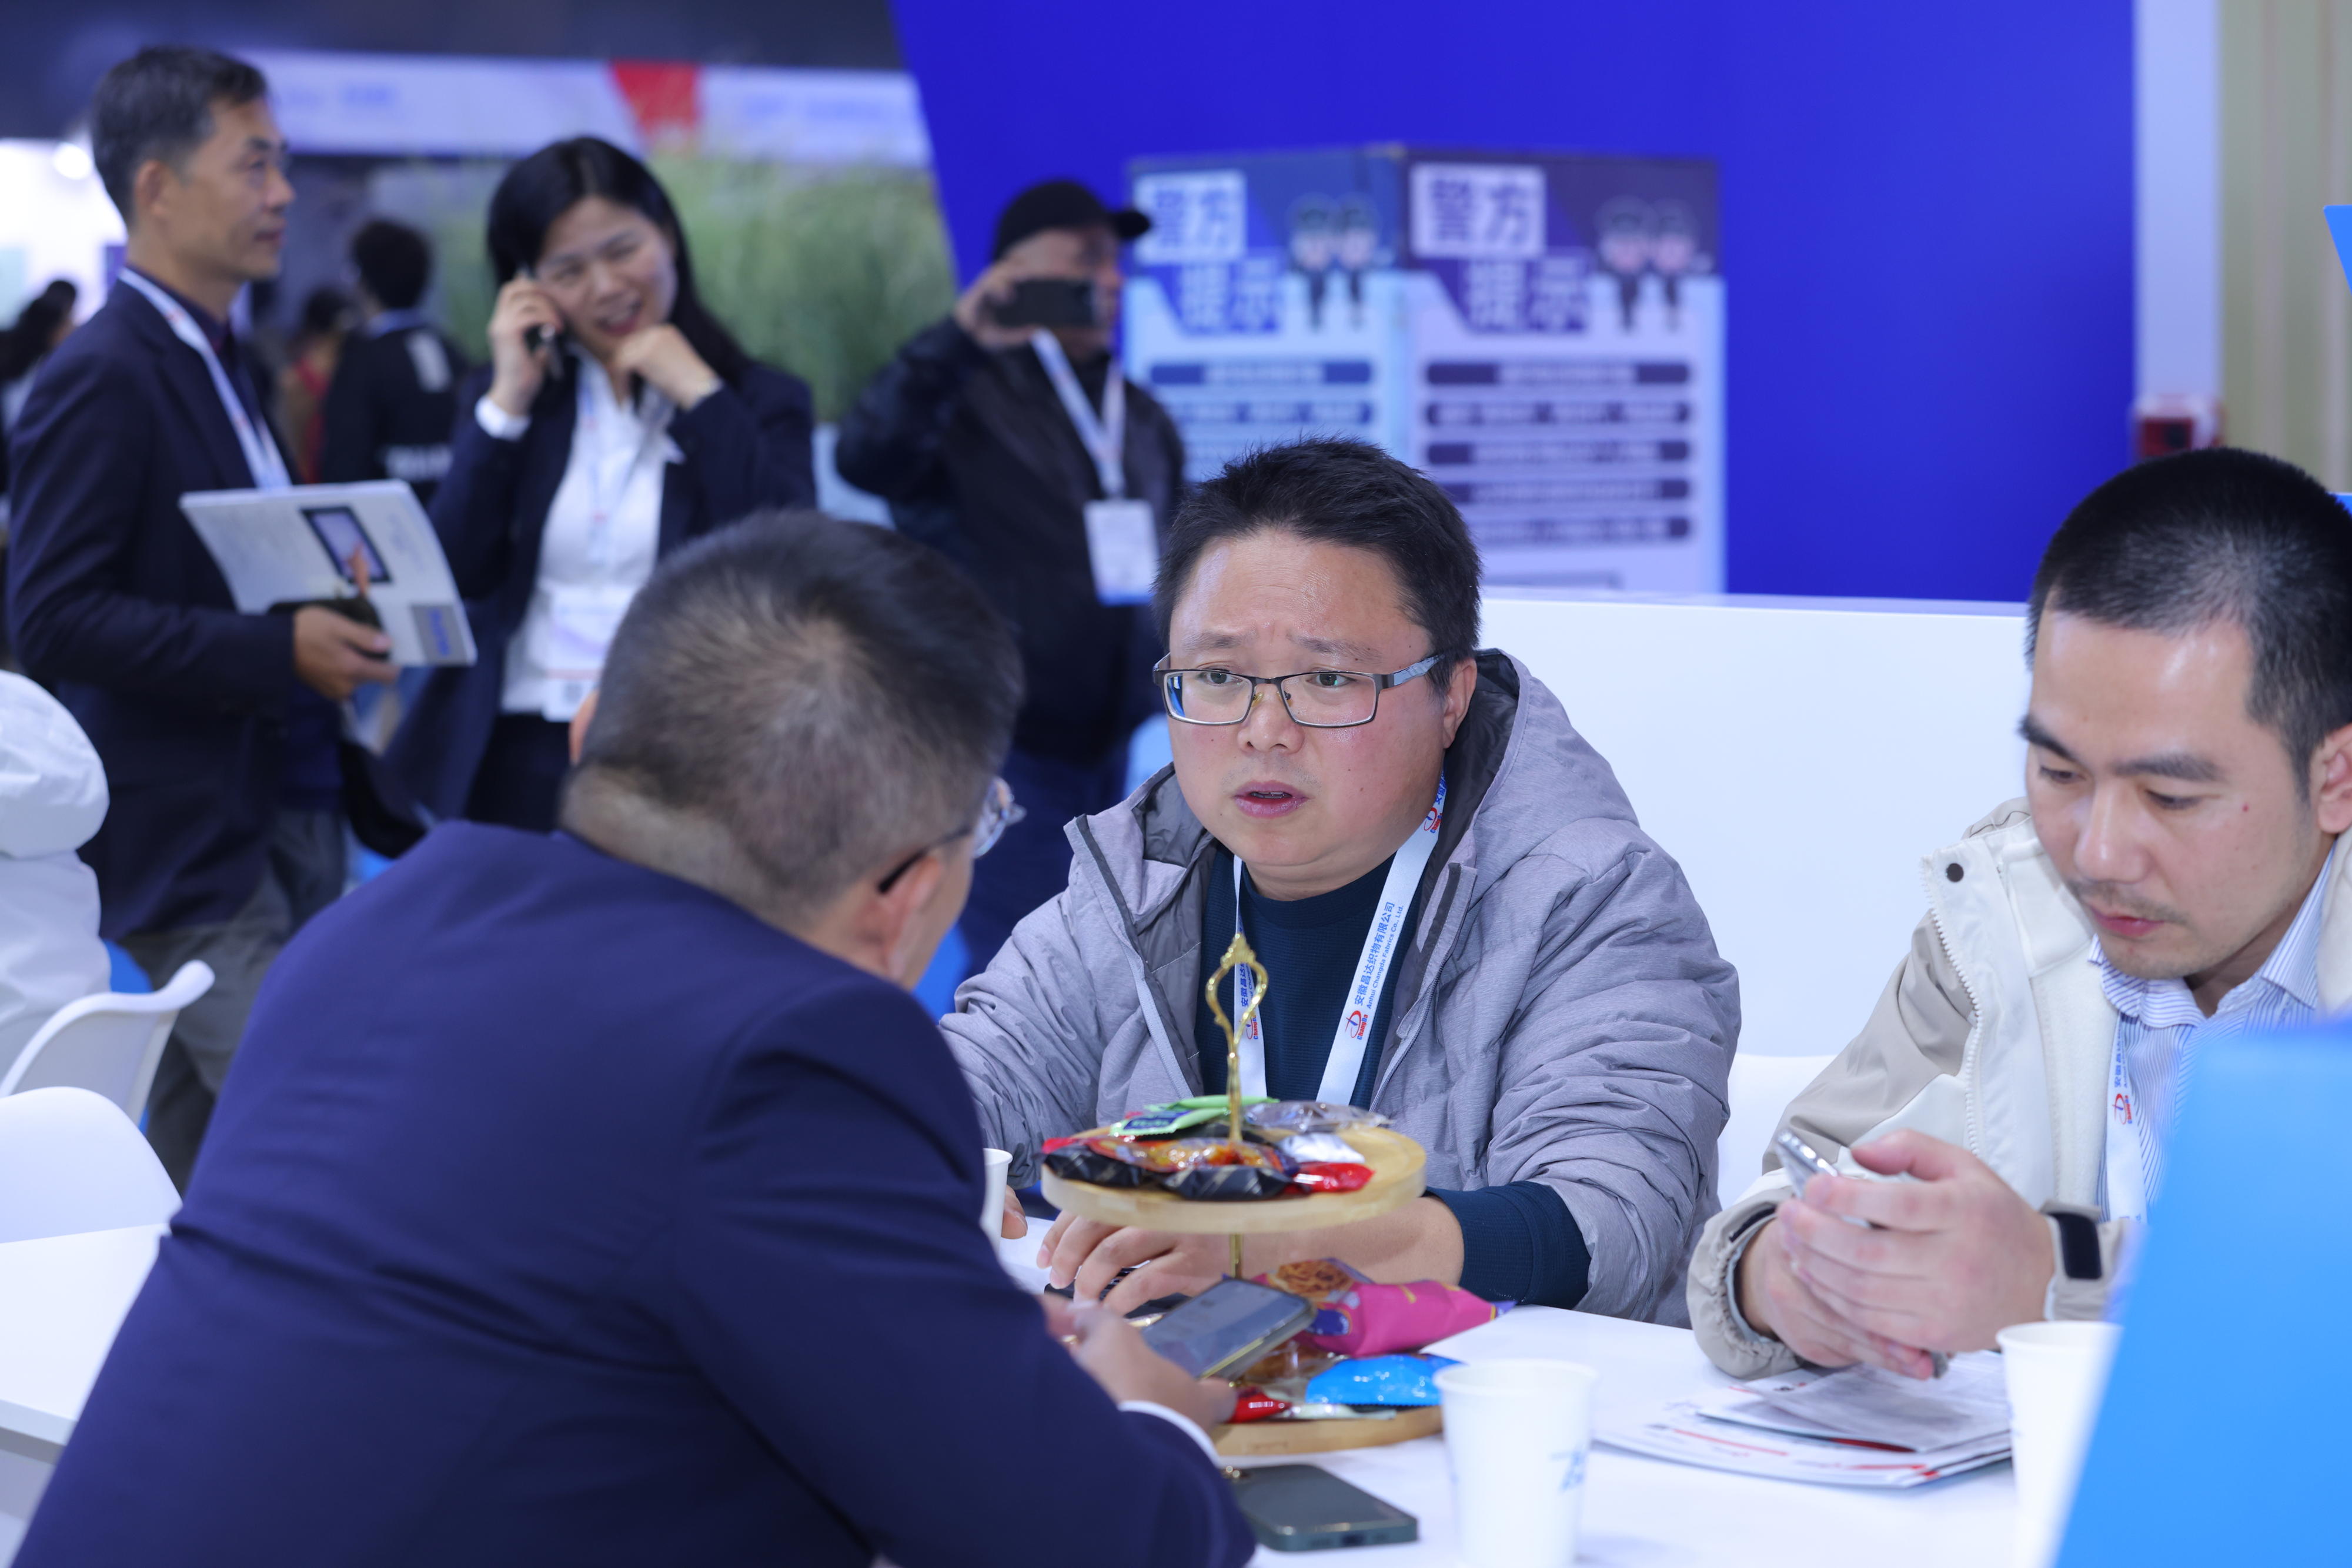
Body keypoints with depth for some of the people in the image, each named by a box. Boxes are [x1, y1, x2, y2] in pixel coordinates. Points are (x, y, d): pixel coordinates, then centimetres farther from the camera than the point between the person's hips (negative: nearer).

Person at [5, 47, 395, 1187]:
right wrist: (280, 649, -23)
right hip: (194, 836, -9)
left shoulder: (221, 362, 16)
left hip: (284, 823, 9)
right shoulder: (103, 377, -13)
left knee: (200, 1173, 14)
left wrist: (330, 621, 5)